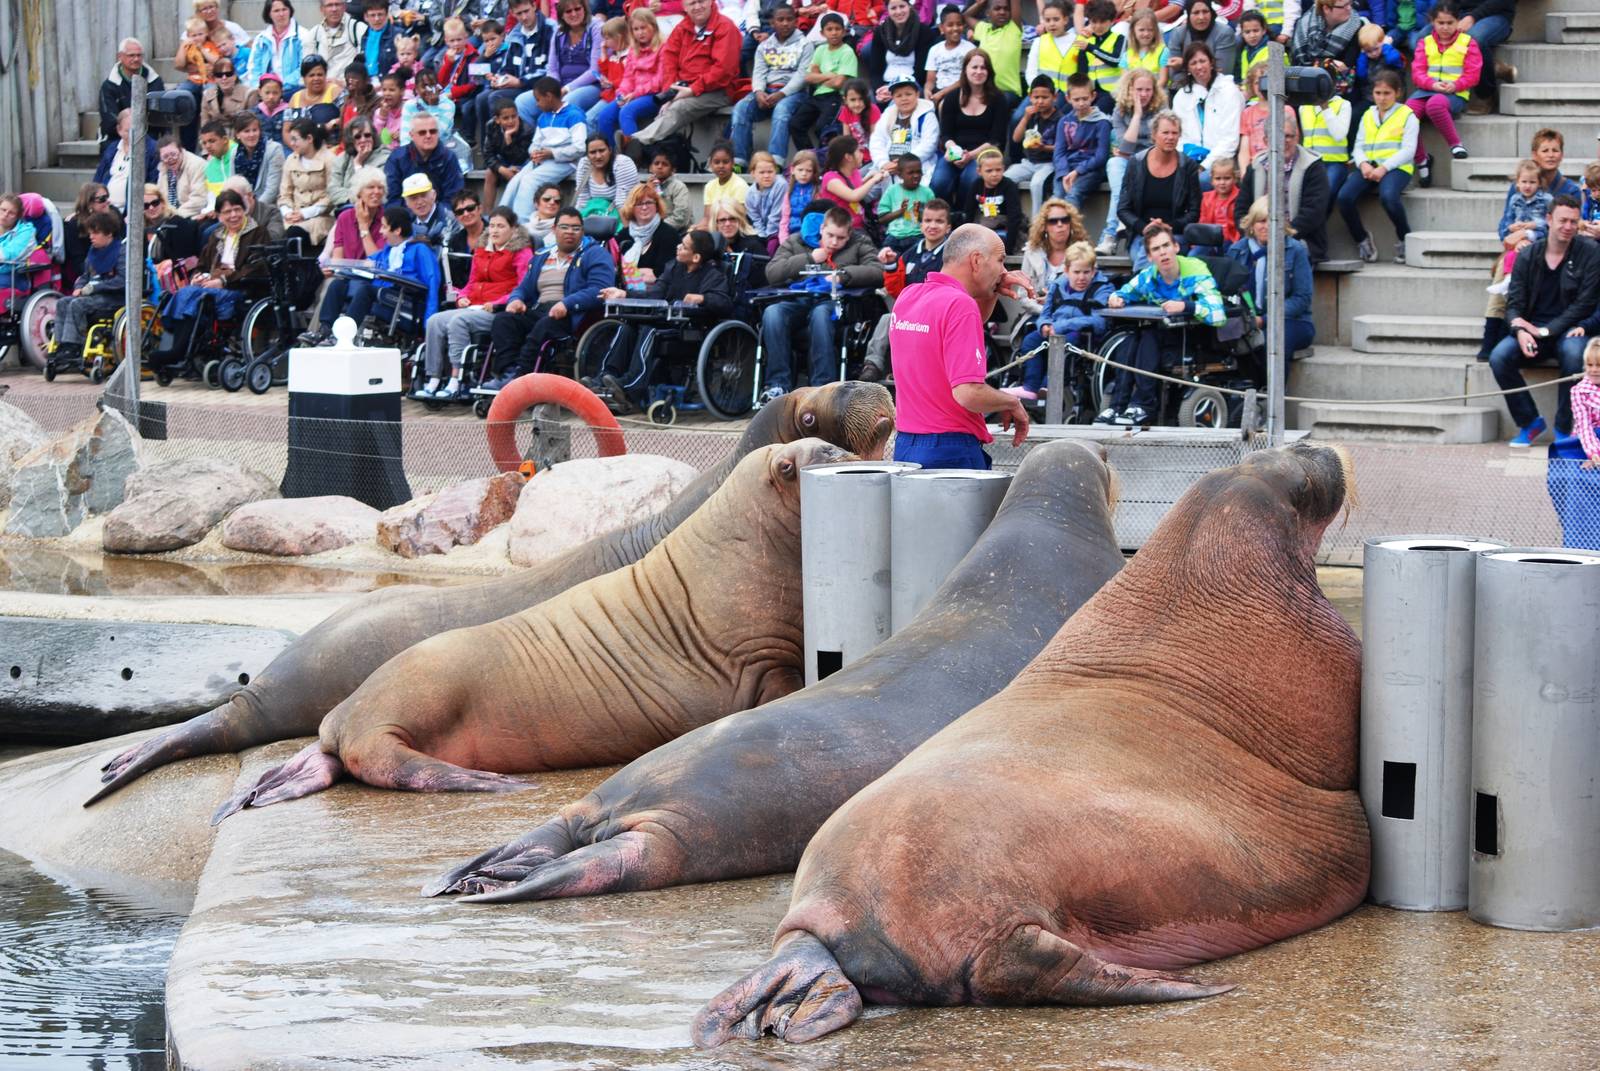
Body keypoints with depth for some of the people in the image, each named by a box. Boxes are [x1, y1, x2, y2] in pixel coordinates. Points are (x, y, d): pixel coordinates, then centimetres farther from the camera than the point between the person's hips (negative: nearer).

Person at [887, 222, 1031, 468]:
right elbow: (968, 393, -24)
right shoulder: (960, 305, -16)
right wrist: (1013, 404, -5)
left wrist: (993, 291, 16)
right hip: (951, 452, -8)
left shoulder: (907, 296, 11)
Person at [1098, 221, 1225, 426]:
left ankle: (1145, 405, -29)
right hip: (1162, 339, 5)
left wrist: (1185, 306, -45)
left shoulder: (1196, 273, -17)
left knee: (1149, 335, -28)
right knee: (1130, 337, -21)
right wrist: (1116, 299, -9)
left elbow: (1217, 315, -31)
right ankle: (1118, 404, -25)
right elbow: (1123, 294, 16)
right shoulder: (1148, 277, 0)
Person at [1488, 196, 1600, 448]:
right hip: (1532, 330, 3)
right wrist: (1520, 329, -21)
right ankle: (1529, 422, -5)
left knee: (1574, 353, -37)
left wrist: (1545, 330, -15)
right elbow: (1514, 303, 3)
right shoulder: (1528, 256, 5)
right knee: (1499, 358, -24)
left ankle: (1564, 430, -21)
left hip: (1568, 330, -3)